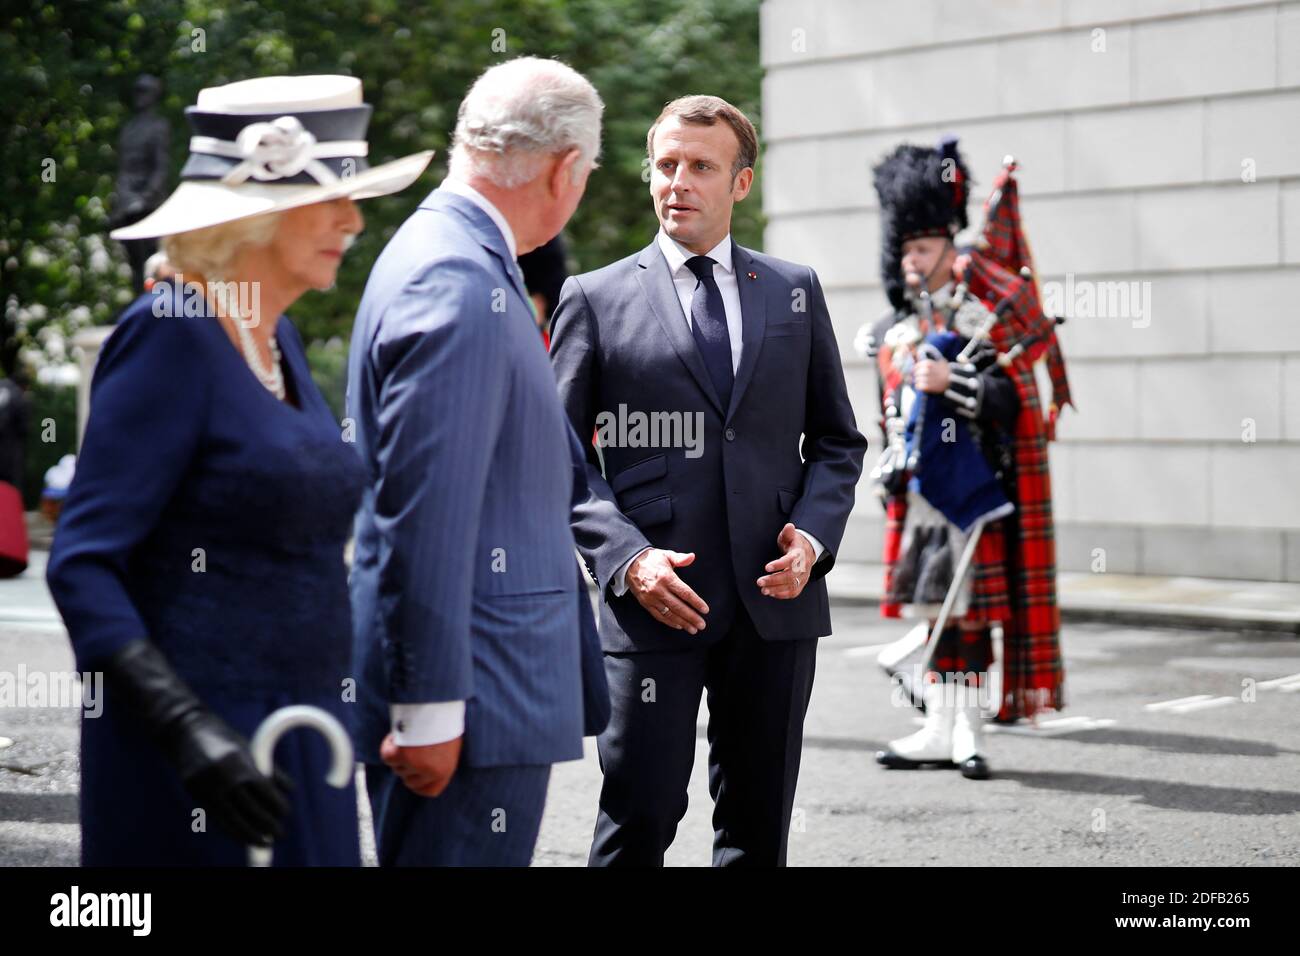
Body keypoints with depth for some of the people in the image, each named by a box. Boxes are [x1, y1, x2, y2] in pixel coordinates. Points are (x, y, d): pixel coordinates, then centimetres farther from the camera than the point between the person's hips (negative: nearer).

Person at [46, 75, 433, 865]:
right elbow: (81, 565, -18)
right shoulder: (170, 334, -13)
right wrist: (187, 730, -27)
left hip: (299, 738, 8)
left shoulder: (278, 339, 11)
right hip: (198, 758, -8)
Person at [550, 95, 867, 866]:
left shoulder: (795, 292, 12)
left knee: (758, 824, 9)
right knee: (641, 814, -6)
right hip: (655, 602, -3)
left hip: (775, 599, 3)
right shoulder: (597, 298, 4)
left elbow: (838, 440, 15)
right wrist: (626, 557, -12)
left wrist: (813, 536, -3)